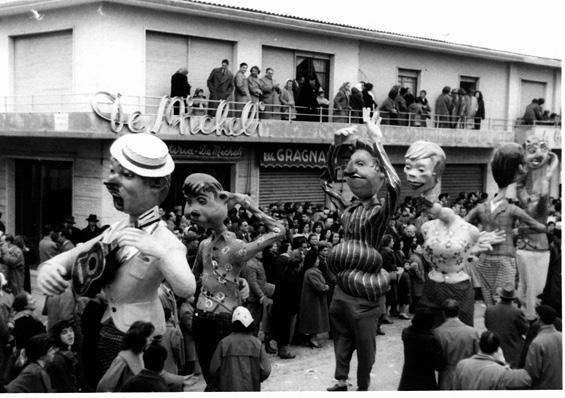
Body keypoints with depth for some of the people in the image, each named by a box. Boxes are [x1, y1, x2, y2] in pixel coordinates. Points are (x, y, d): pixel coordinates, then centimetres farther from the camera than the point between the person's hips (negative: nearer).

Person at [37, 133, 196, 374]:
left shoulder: (164, 241, -19)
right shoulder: (117, 230, 3)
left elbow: (186, 289, -35)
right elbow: (73, 257, 8)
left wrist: (159, 252, -51)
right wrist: (49, 268, -16)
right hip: (106, 332, 6)